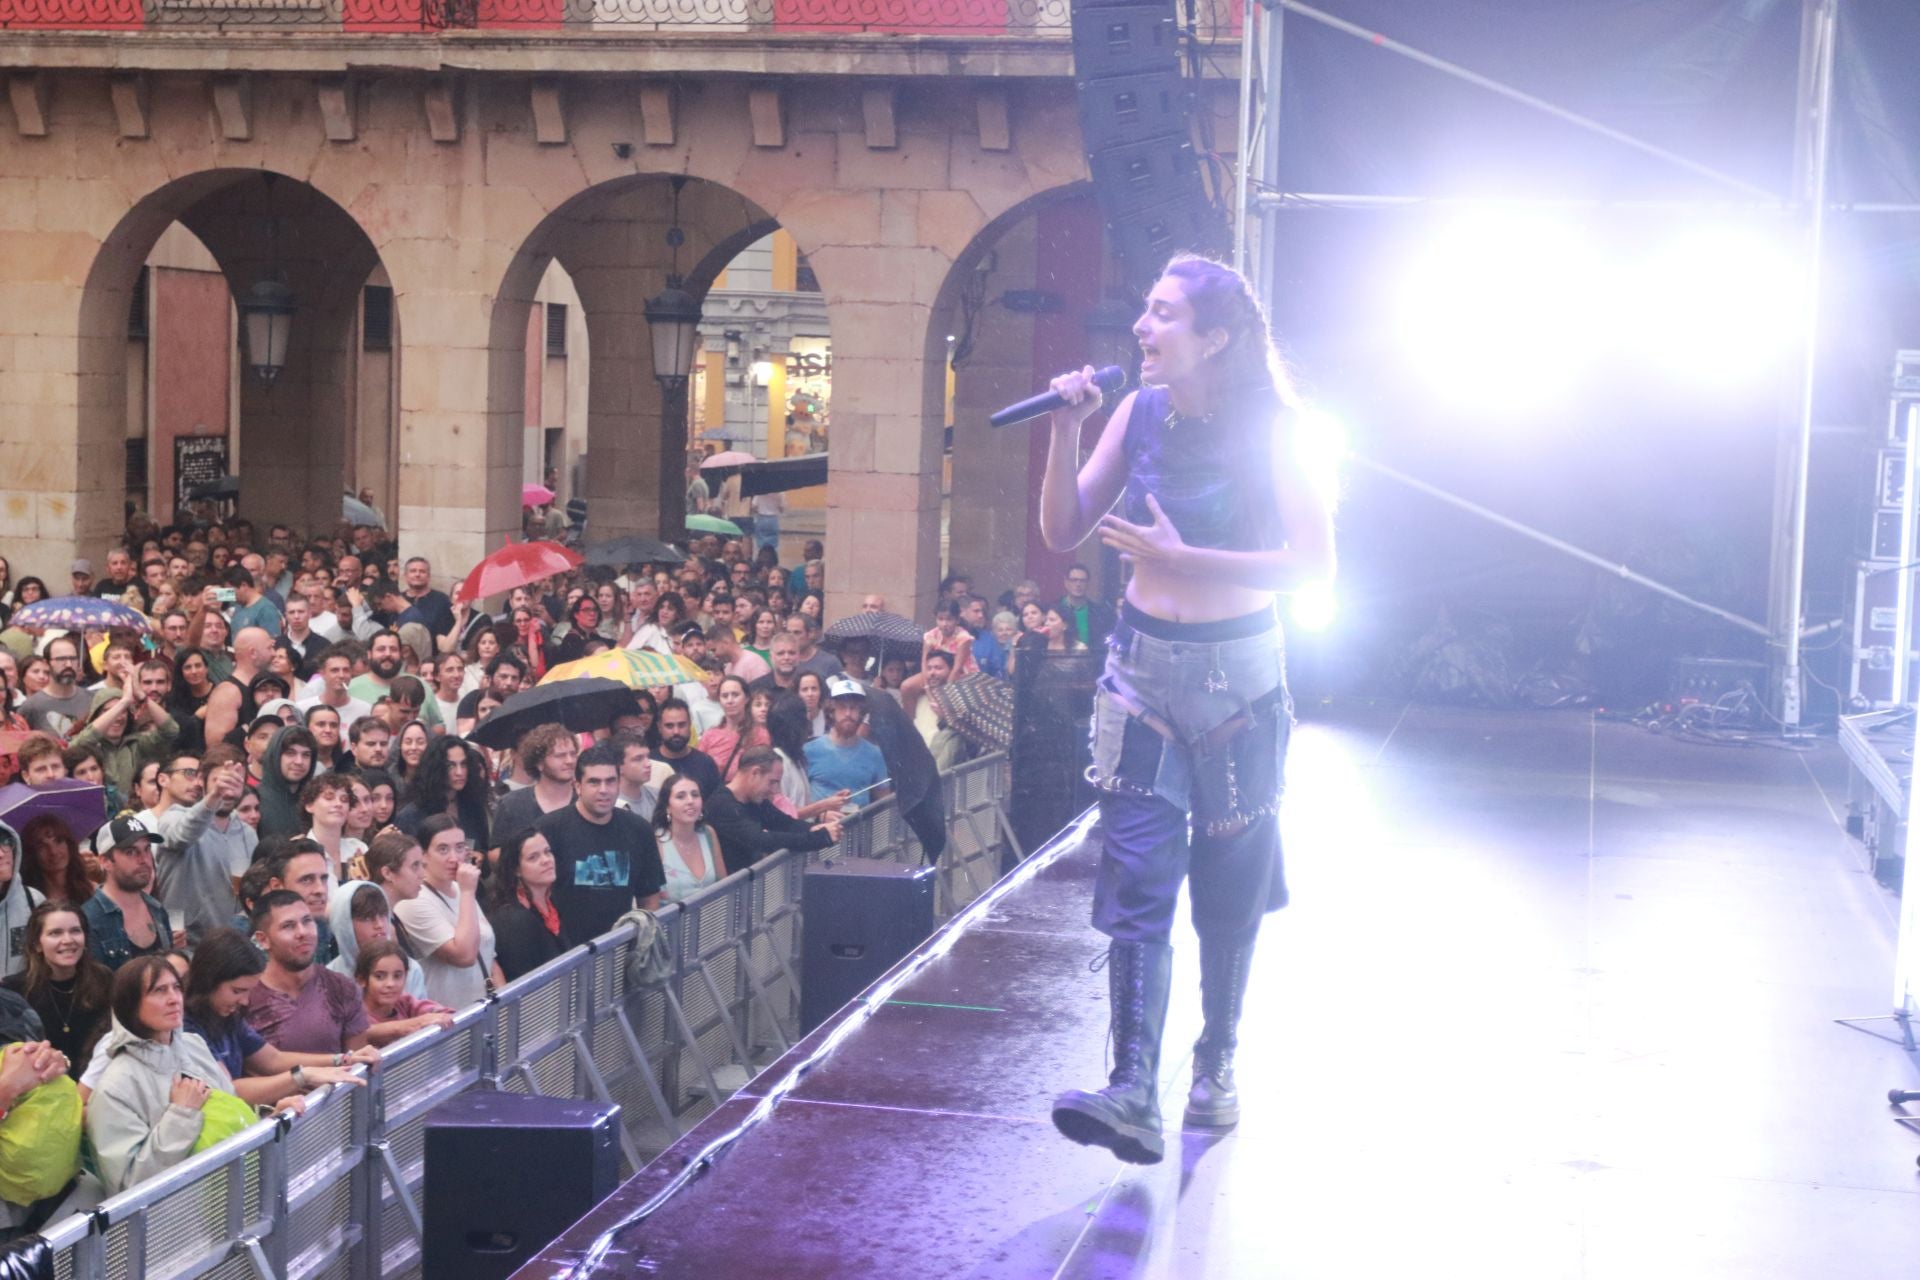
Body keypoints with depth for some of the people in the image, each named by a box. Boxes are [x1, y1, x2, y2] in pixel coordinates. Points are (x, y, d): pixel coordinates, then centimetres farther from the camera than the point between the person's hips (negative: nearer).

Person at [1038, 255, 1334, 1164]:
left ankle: (1217, 1062, 31)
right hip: (1142, 669, 2)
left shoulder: (1268, 429, -11)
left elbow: (1313, 565, -18)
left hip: (1236, 677, -2)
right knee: (1136, 883, -9)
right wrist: (1066, 431, -12)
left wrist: (1177, 557, -23)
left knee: (1229, 884, 11)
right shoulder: (1141, 412, 0)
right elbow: (1063, 532, 2)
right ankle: (1134, 1094, -17)